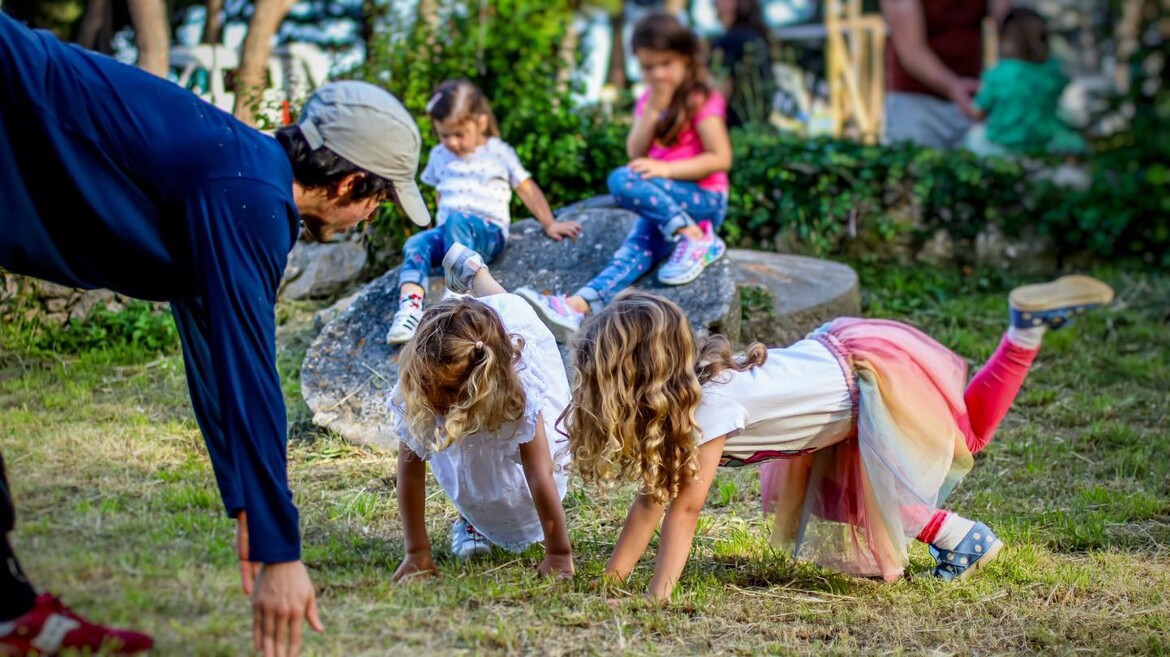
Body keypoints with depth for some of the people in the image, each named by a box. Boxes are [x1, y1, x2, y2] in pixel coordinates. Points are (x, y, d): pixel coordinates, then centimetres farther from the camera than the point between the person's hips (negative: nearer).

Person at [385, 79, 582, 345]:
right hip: (447, 230, 4)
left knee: (457, 221, -40)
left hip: (488, 232, -4)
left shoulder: (499, 153, 9)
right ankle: (410, 305, -51)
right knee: (415, 244, -30)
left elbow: (527, 189, 12)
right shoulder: (439, 156, 20)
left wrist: (550, 224, 8)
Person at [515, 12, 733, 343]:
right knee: (636, 248, -25)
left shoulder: (702, 100, -6)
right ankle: (579, 306, -48)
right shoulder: (648, 101, 14)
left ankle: (695, 239, -26)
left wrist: (666, 169, -23)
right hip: (664, 203, 6)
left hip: (704, 199, -6)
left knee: (624, 181, -29)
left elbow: (720, 158, -16)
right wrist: (652, 110, -8)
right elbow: (635, 154, 4)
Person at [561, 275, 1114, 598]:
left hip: (875, 372, -8)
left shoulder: (710, 406, -33)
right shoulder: (674, 401, -7)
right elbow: (652, 498, -4)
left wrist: (658, 599, -33)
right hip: (838, 351, 8)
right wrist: (611, 579, -8)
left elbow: (684, 509, -34)